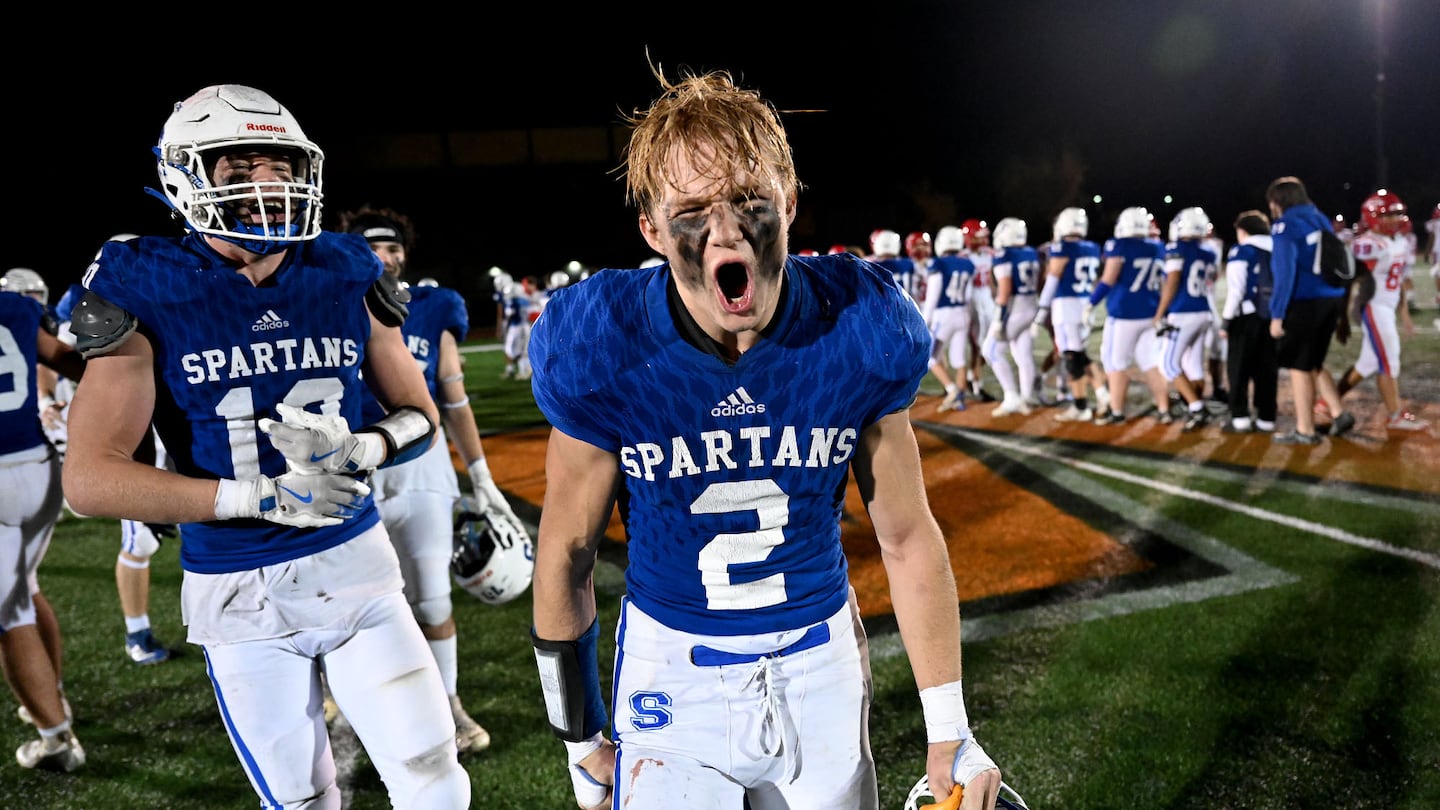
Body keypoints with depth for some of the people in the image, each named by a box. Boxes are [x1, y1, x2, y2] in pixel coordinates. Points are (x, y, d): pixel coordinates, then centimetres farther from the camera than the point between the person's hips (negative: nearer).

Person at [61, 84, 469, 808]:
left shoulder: (347, 279, 0)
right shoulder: (148, 295, -8)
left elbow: (420, 416, 7)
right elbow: (90, 478, -13)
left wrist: (359, 449, -15)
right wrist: (258, 494, -22)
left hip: (353, 563, 2)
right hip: (236, 590, -1)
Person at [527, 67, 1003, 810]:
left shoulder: (860, 332, -16)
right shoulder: (602, 350, -19)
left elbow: (908, 536, -5)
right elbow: (567, 553, -7)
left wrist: (950, 733, 1)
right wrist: (580, 741, 2)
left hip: (819, 657, 2)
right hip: (672, 665, -1)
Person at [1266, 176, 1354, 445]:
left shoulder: (1286, 226, -9)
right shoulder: (1321, 219, 14)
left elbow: (1286, 273, -16)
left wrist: (1277, 314, -13)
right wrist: (1338, 309, 22)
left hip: (1304, 303, -8)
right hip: (1331, 300, 8)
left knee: (1299, 366, 2)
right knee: (1313, 363, 21)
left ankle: (1305, 431, 8)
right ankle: (1339, 413, 14)